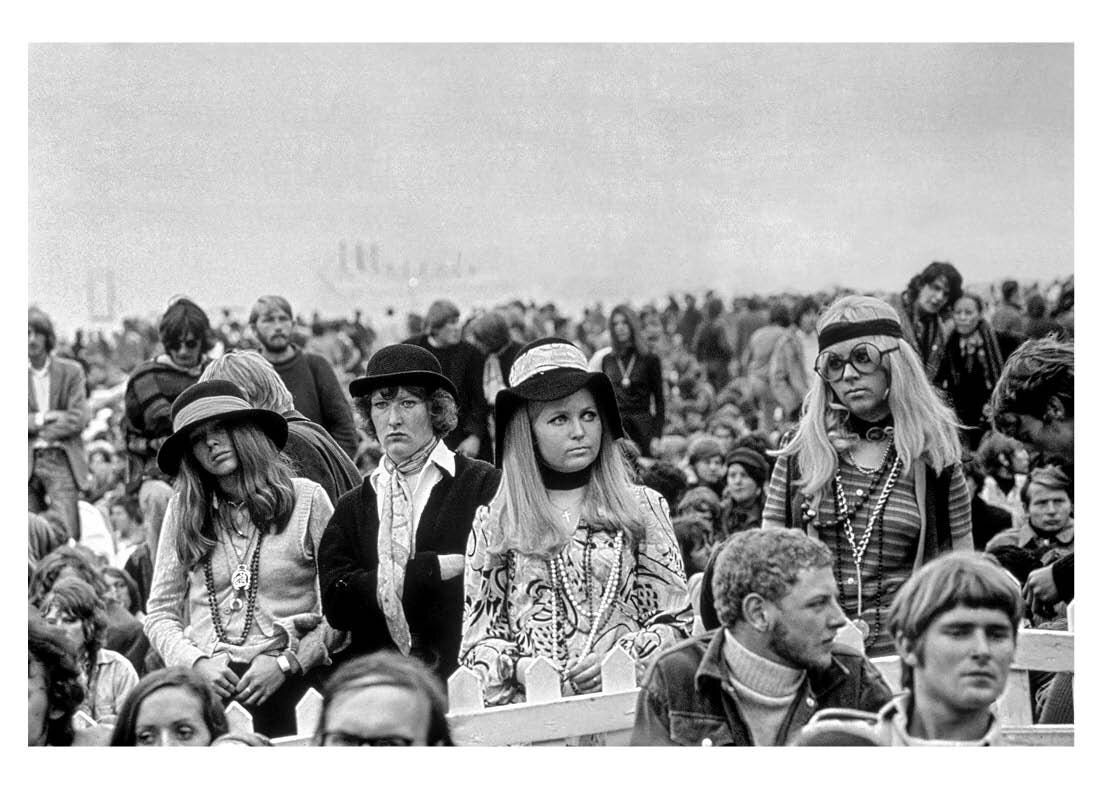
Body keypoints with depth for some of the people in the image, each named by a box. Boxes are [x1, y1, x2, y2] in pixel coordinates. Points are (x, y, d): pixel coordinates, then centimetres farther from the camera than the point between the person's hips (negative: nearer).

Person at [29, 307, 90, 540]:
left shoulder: (71, 371, 5)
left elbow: (78, 419, -4)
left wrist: (36, 429, -5)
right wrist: (42, 418, -8)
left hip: (61, 460, -1)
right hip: (28, 461, 1)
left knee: (67, 535, -12)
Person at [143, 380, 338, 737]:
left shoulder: (306, 499, 5)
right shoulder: (182, 512, 13)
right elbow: (160, 613, 15)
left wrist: (286, 661, -8)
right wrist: (196, 663, -3)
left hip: (280, 681, -2)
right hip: (202, 677, 2)